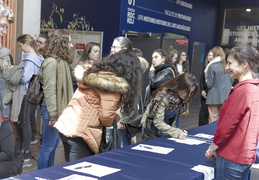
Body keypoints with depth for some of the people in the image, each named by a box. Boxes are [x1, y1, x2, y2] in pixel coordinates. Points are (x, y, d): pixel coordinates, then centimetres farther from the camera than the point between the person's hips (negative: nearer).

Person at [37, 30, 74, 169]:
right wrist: (53, 115, -21)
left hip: (58, 109, 10)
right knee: (47, 146, 0)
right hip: (52, 110, -10)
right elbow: (49, 91, -20)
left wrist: (59, 112, 12)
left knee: (54, 144, 18)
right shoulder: (52, 62, -17)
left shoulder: (61, 61, 12)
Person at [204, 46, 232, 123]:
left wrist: (206, 73, 2)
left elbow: (209, 84, -10)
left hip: (214, 97, -5)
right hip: (225, 97, 5)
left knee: (213, 120, 4)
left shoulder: (212, 66, -13)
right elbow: (231, 81, 12)